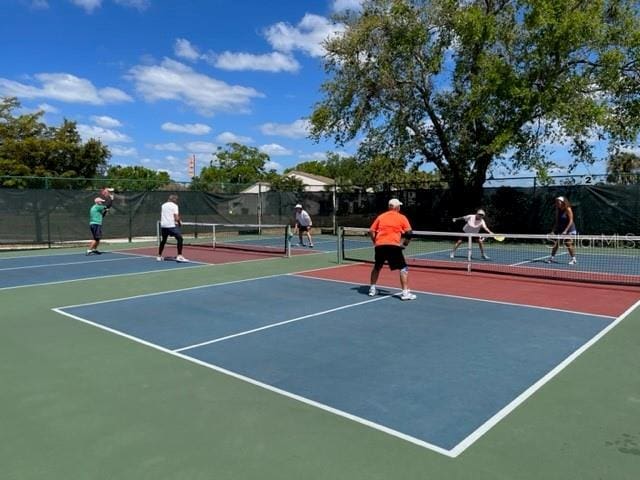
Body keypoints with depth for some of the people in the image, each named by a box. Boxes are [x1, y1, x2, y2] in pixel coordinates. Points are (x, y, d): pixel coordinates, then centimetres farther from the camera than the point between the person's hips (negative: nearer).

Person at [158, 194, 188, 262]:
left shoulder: (163, 205, 13)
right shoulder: (174, 206, -6)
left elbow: (161, 216, 19)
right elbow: (176, 218, -12)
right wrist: (179, 221, 6)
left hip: (163, 225, 7)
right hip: (172, 225, -7)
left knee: (163, 240, 20)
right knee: (179, 238, -6)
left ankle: (159, 256, 27)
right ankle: (179, 256, -16)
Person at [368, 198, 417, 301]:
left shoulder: (381, 216, 16)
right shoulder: (402, 217, 8)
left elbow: (371, 231, 13)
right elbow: (408, 233, -1)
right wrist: (404, 244, 10)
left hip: (379, 245, 4)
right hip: (393, 245, -4)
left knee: (377, 267, 24)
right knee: (403, 268, 2)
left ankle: (372, 289, 28)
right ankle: (405, 293, -6)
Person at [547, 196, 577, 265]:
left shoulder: (568, 209, -15)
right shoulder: (558, 210, 4)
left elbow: (571, 221, -17)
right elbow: (556, 220, 9)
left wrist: (566, 230, -24)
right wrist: (553, 230, 3)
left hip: (569, 229, -6)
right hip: (560, 228, 6)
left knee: (568, 244, -10)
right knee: (555, 242, 2)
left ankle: (573, 259, 2)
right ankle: (552, 258, 9)